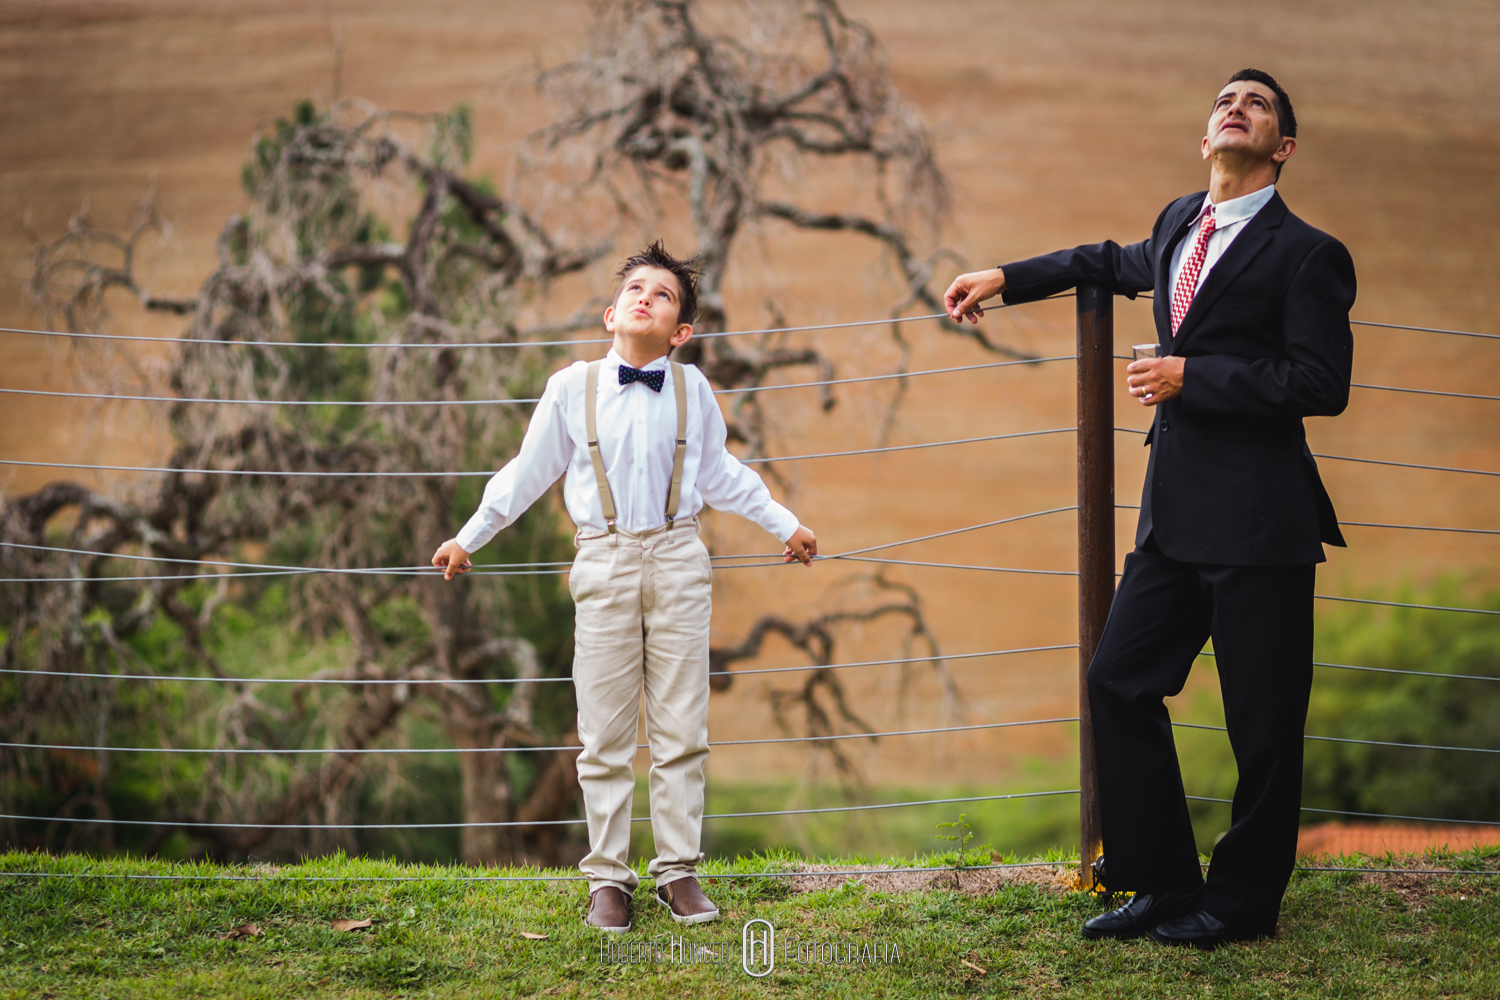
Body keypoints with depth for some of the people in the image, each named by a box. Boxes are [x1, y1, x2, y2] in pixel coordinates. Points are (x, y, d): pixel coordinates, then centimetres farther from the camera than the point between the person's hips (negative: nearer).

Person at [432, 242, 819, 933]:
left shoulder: (692, 390, 7)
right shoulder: (572, 389, 3)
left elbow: (719, 476, 21)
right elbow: (527, 474, 12)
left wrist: (784, 524, 26)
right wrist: (468, 538, 15)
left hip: (677, 561, 1)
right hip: (605, 562, -1)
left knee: (681, 730, 2)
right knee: (605, 735, 1)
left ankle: (678, 869, 10)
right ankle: (607, 877, 8)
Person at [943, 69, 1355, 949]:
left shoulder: (1306, 254, -8)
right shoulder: (1181, 222, 15)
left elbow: (1324, 384, -15)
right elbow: (1123, 263, 37)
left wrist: (1192, 377, -16)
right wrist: (1007, 277, 34)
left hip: (1259, 522, -8)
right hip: (1177, 514, 8)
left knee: (1262, 721, -1)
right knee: (1120, 679, 8)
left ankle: (1242, 901, 13)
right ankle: (1164, 884, 18)